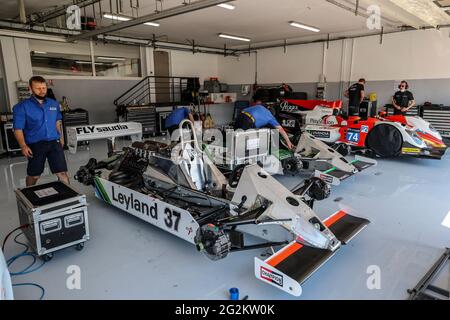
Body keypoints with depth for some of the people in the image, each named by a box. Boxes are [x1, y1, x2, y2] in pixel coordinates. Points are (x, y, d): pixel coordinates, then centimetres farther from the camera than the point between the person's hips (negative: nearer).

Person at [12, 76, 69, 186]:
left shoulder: (54, 104, 8)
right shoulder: (22, 107, -4)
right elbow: (18, 128, -7)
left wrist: (61, 138, 15)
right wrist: (23, 146, -18)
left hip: (54, 143, 2)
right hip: (35, 145, -2)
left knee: (62, 173, -3)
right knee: (34, 175, 13)